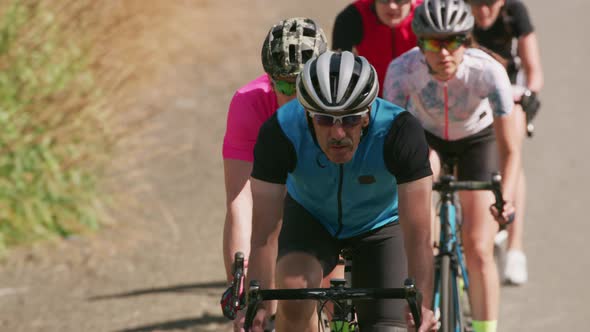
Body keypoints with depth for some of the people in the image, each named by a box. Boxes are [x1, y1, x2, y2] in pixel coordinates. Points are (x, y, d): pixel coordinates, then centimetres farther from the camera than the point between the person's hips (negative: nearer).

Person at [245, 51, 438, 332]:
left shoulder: (399, 132, -36)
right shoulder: (279, 132, -34)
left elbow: (417, 235, -37)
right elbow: (265, 234, -32)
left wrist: (421, 308, -47)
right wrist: (256, 306, -42)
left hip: (380, 224, 0)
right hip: (310, 216, 0)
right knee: (294, 289, -30)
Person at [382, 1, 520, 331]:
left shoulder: (489, 71, -35)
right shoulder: (403, 69, -32)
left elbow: (510, 149, -33)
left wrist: (506, 198, -49)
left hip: (477, 139, -1)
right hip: (426, 135, 1)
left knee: (479, 251, -10)